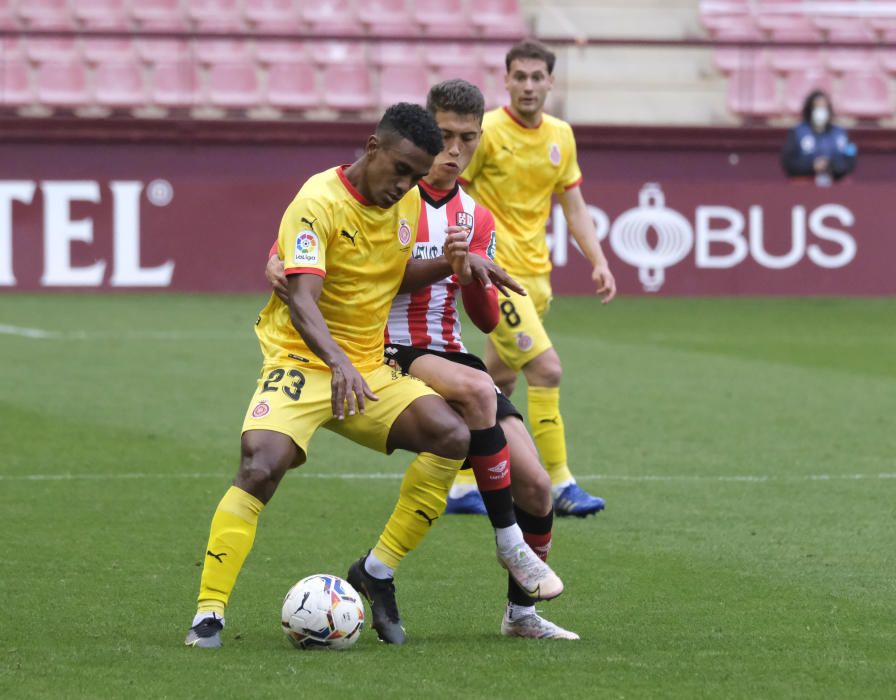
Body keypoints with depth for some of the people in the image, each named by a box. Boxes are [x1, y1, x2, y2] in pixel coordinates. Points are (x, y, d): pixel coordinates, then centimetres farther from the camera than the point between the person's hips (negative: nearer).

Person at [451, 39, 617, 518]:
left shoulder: (560, 137, 9)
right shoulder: (486, 132, -11)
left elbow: (574, 208, 15)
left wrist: (599, 262, 5)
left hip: (534, 274, 7)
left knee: (499, 383, 12)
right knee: (546, 369, -16)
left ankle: (459, 487, 21)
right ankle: (560, 486, -12)